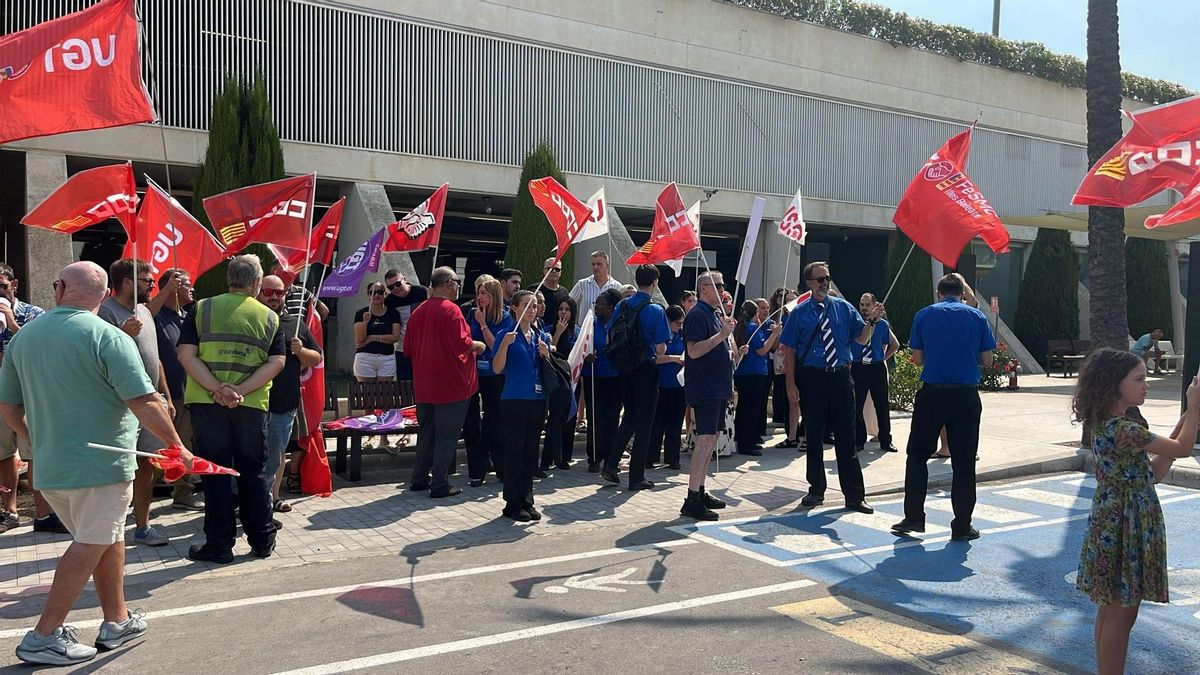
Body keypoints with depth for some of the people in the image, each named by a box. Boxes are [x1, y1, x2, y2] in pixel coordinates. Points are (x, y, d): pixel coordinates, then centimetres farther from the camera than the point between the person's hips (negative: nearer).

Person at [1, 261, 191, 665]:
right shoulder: (108, 337, -13)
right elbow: (144, 402, -19)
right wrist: (177, 445, -9)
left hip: (49, 466, 7)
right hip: (101, 464, -7)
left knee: (108, 539, 19)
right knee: (91, 545, 2)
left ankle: (118, 622, 26)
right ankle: (44, 636, 2)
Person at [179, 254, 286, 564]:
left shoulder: (202, 309, 3)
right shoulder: (270, 317, 5)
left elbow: (187, 356, -7)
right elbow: (276, 363, -5)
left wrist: (217, 388, -13)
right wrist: (241, 391, -11)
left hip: (206, 403, -1)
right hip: (252, 405, 1)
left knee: (215, 472, 7)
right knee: (254, 471, 12)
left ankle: (219, 545, 12)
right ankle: (262, 540, 20)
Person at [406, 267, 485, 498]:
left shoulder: (418, 312, 8)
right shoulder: (450, 309, -15)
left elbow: (409, 348, 14)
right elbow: (461, 344, -23)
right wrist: (478, 345, -4)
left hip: (424, 385, 7)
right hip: (451, 384, -7)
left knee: (426, 432, 18)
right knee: (447, 435, 1)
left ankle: (419, 478, 25)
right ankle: (440, 484, 5)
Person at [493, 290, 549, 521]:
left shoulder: (539, 337, 12)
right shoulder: (507, 335, -4)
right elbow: (497, 369, -12)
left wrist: (546, 354, -3)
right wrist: (505, 344, -25)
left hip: (537, 400, 5)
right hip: (514, 400, -5)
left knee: (531, 452, 10)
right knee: (515, 451, -1)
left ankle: (526, 501, 18)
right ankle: (512, 504, 7)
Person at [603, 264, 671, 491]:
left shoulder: (621, 306, 3)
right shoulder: (655, 311, -13)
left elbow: (609, 338, 6)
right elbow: (660, 349, -15)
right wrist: (659, 349, 7)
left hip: (624, 369, 5)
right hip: (645, 369, -5)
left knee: (629, 417, 20)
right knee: (643, 422, 5)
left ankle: (610, 465, 14)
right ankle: (636, 477, 10)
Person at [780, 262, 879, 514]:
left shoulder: (844, 308, 6)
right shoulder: (800, 313, -1)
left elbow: (861, 339, 4)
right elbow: (789, 350, -2)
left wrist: (872, 321, -15)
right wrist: (791, 384, -8)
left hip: (840, 377, 1)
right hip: (812, 378, -1)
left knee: (846, 437, 4)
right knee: (814, 436, 10)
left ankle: (854, 495, 11)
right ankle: (816, 489, 25)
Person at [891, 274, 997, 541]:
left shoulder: (924, 315, 4)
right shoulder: (977, 316, 5)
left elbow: (918, 359, 4)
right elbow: (987, 360, 5)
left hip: (932, 393, -1)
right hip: (967, 395, 1)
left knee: (918, 454, 10)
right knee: (964, 461, 6)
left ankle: (914, 517, 7)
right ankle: (962, 526, 10)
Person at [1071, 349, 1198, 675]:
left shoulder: (1110, 424, 8)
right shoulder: (1123, 429, -21)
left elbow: (1153, 473, 10)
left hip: (1114, 524, 10)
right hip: (1124, 528, -10)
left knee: (1111, 608, 17)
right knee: (1122, 612, 0)